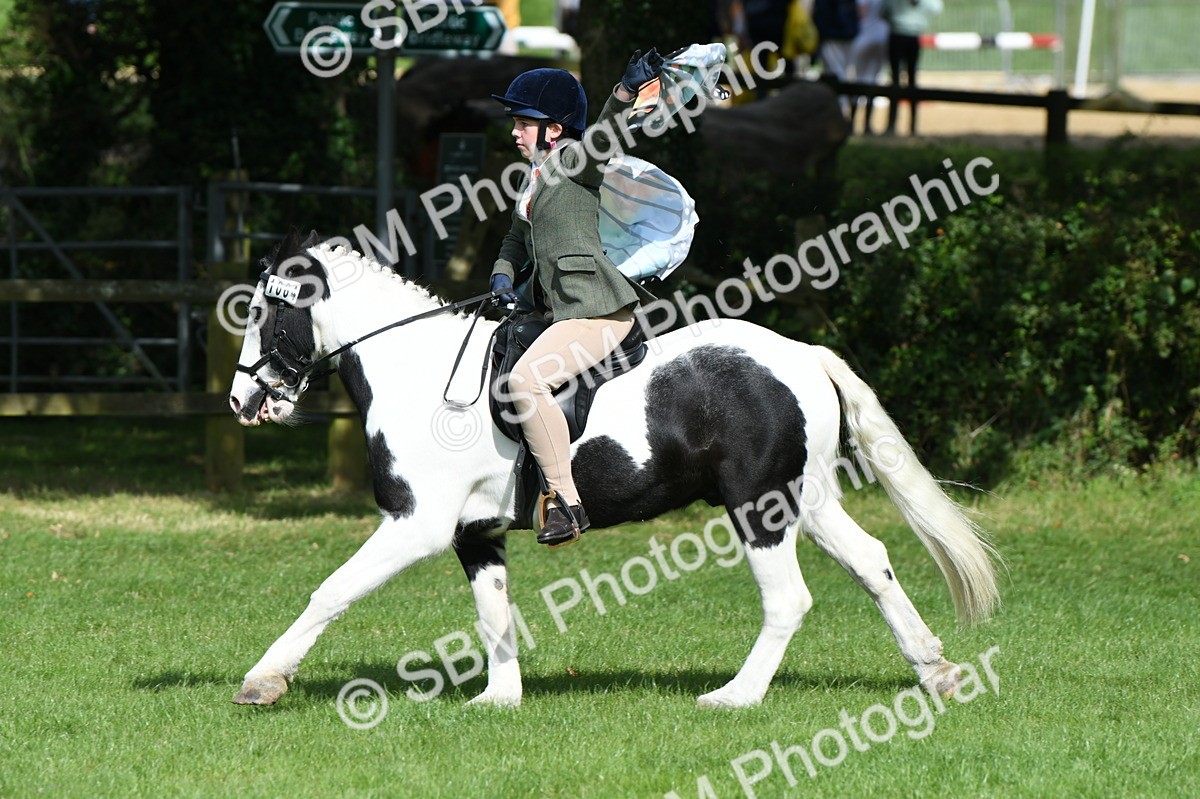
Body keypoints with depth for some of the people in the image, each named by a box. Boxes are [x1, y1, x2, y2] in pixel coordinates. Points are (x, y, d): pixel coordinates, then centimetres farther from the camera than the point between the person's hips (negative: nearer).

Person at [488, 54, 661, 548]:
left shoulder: (573, 160, -6)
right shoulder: (533, 177, 20)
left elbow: (602, 137, -26)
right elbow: (516, 241, 28)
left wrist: (628, 89, -43)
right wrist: (502, 277, 9)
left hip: (597, 306, -11)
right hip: (561, 309, 11)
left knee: (526, 378, -28)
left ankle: (566, 502, -27)